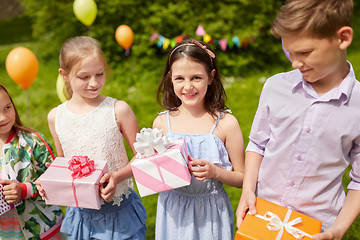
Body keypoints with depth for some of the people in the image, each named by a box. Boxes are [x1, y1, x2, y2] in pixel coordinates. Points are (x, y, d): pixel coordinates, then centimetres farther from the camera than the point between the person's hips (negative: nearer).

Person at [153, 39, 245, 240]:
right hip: (173, 212, 2)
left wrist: (215, 172, -20)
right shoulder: (161, 123, -3)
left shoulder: (226, 123, -10)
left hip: (211, 213, -2)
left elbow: (242, 178, -4)